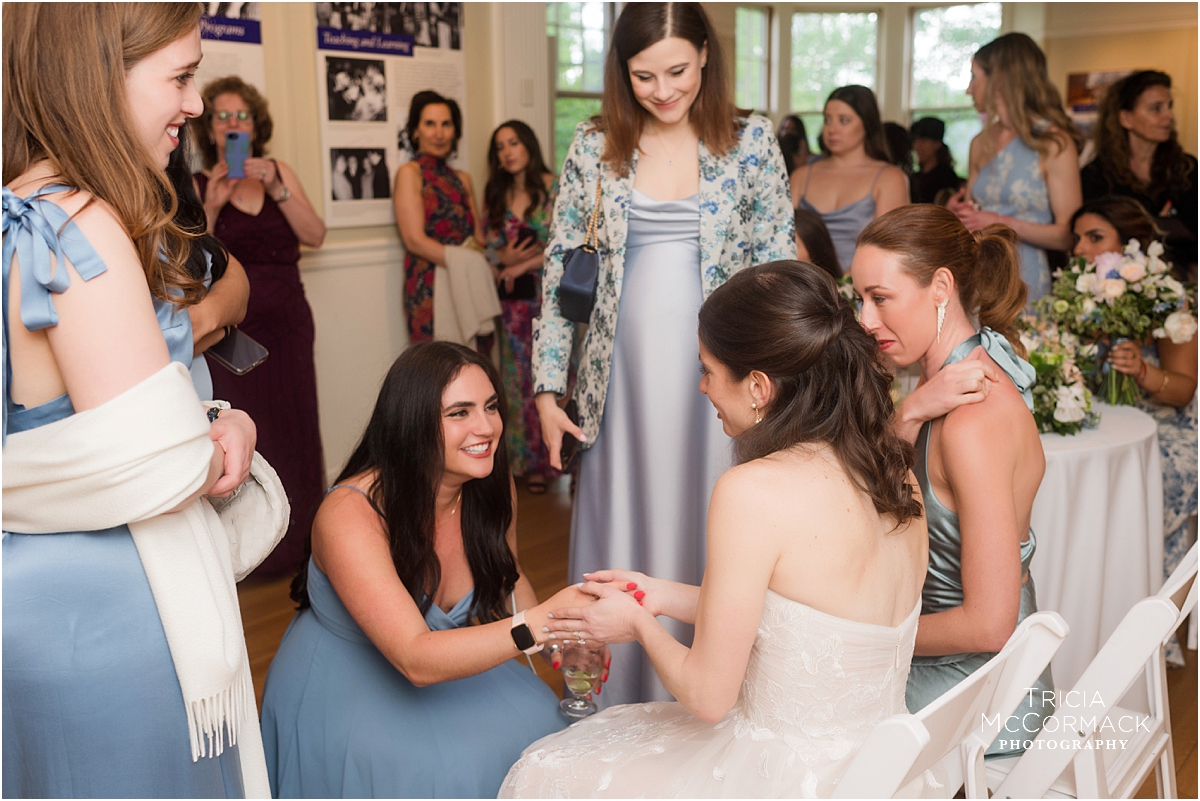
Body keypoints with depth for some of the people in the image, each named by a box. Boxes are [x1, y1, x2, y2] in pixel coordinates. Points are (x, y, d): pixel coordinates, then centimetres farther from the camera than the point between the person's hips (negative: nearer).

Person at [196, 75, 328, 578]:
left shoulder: (279, 173, 10)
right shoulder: (197, 187, 4)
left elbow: (315, 236, -1)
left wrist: (276, 190, -12)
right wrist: (211, 208, -15)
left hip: (287, 327, 2)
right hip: (231, 329, -2)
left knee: (294, 436, 3)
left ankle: (296, 542, 16)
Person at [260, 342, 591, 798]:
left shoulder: (491, 490, -10)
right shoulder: (350, 516, -30)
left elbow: (507, 580, 9)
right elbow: (415, 661, -36)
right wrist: (539, 623, -46)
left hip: (443, 662, 6)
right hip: (341, 691, -5)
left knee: (539, 728, -17)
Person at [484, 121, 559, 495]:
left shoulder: (555, 189, -3)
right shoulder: (495, 196, 12)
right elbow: (489, 247, 12)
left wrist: (524, 265, -11)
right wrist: (506, 257, -9)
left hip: (551, 293, -4)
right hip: (513, 299, 5)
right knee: (521, 377, 7)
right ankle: (533, 462, 16)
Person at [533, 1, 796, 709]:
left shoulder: (751, 141, 0)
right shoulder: (594, 148, 3)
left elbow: (778, 265, 2)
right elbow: (561, 272, 5)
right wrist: (548, 387, 1)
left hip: (718, 376, -1)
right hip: (627, 378, 1)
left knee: (707, 534, 6)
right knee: (623, 534, 8)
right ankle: (621, 718, 25)